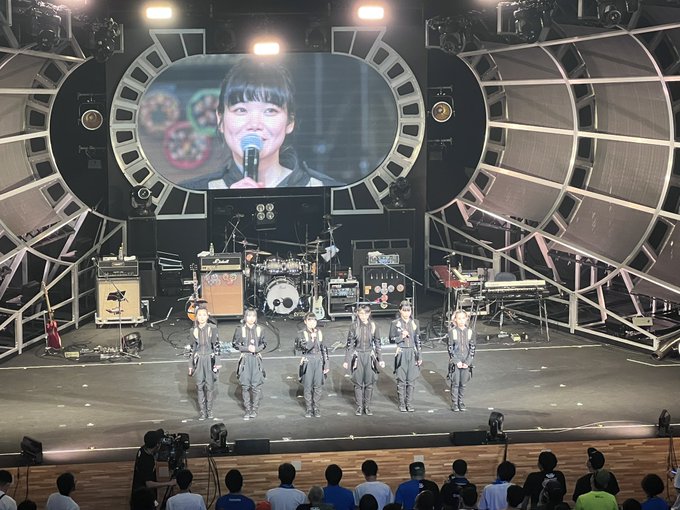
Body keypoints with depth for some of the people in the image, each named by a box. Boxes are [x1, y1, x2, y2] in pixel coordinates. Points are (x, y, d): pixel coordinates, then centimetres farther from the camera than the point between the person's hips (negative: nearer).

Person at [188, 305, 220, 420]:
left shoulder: (212, 329, -4)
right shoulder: (193, 330, 4)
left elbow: (217, 346, -3)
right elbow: (192, 348, 9)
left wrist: (217, 363, -7)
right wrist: (190, 365, 8)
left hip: (210, 360, -2)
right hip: (198, 360, 2)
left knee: (210, 386, 1)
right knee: (200, 386, 2)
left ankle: (209, 410, 13)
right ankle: (202, 410, 10)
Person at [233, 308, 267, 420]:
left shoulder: (259, 329, 4)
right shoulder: (240, 330, 0)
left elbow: (264, 344, 11)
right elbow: (235, 344, 2)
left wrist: (256, 349, -8)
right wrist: (247, 348, -10)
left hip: (256, 359, 1)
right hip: (245, 359, -1)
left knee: (257, 385, -3)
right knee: (245, 385, -1)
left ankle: (255, 409, 7)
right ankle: (248, 409, 9)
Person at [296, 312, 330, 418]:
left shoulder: (319, 333, 8)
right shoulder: (301, 334, -1)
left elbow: (324, 349, 11)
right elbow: (305, 347, -15)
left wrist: (327, 364, 9)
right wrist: (312, 338, -24)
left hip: (319, 361, 2)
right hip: (307, 362, -2)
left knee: (318, 386, 3)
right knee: (308, 386, 1)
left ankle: (316, 407, 13)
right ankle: (309, 408, 11)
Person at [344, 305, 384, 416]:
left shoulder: (373, 326, 2)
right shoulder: (354, 327, -2)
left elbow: (377, 343, 7)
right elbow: (349, 344, 1)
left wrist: (380, 359, 5)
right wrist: (346, 360, -1)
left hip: (370, 356, 1)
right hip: (357, 356, -1)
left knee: (369, 382, 3)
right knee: (358, 383, 2)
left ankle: (367, 406, 15)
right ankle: (359, 407, 12)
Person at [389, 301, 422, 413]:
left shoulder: (414, 323, 9)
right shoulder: (395, 323, 0)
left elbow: (418, 340, 12)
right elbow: (391, 339, 1)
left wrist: (419, 356, 9)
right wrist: (401, 337, -16)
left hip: (412, 353, 3)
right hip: (401, 353, -3)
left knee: (411, 380, 2)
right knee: (401, 380, -2)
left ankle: (409, 403, 10)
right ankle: (402, 404, 7)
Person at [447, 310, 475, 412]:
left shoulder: (470, 332, 2)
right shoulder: (452, 331, -3)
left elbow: (472, 348, 2)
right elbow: (450, 348, -3)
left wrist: (467, 362, -6)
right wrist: (457, 361, -10)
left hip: (466, 363, 2)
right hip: (455, 363, -2)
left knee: (463, 384, 7)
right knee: (455, 384, 1)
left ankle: (461, 403, 18)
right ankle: (454, 404, 9)